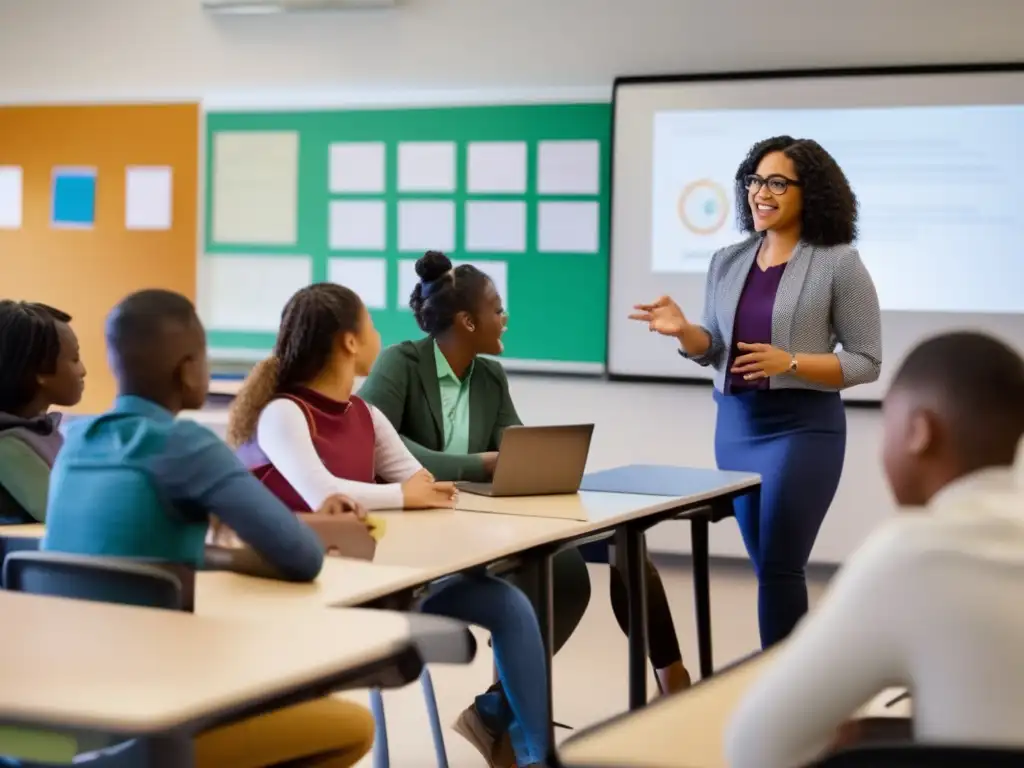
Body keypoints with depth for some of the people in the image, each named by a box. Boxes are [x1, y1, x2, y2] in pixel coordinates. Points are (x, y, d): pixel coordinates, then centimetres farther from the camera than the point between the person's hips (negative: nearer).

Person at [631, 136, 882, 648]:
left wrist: (790, 363, -20)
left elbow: (866, 361, -7)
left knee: (779, 567, -7)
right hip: (735, 424, 6)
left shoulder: (839, 263, -6)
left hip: (803, 427, -6)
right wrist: (682, 331, -8)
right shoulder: (728, 262, 9)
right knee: (766, 566, 10)